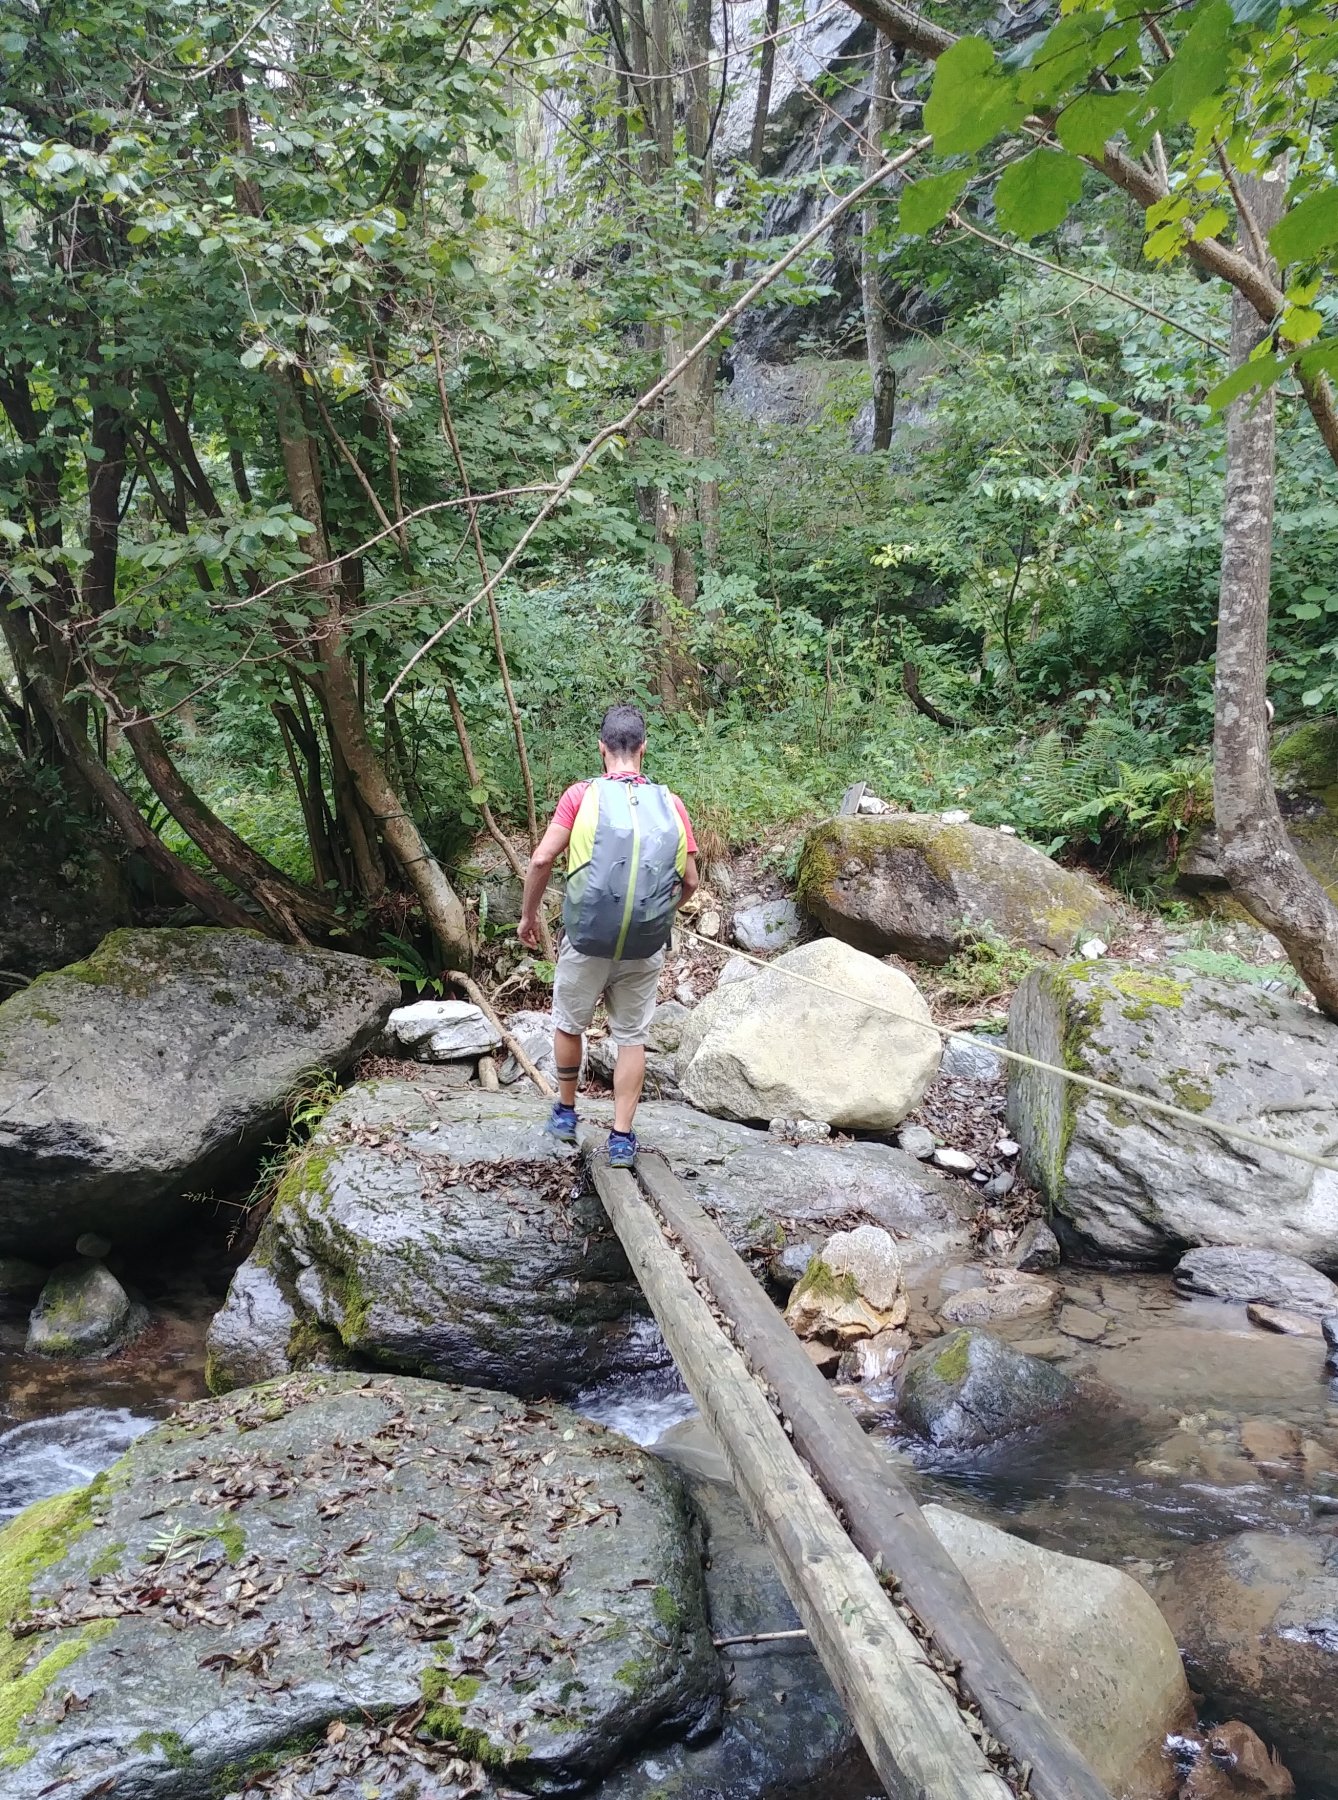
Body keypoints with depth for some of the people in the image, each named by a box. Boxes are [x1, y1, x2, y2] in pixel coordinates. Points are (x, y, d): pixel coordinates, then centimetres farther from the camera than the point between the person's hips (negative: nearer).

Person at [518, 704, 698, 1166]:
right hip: (645, 949, 2)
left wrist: (528, 915, 4)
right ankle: (622, 1137, 17)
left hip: (586, 941, -1)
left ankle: (565, 1112, 36)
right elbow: (689, 881, 3)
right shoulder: (670, 805, 1)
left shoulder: (582, 795, -6)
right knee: (632, 1038, 14)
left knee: (568, 1025, 21)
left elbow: (542, 859, -11)